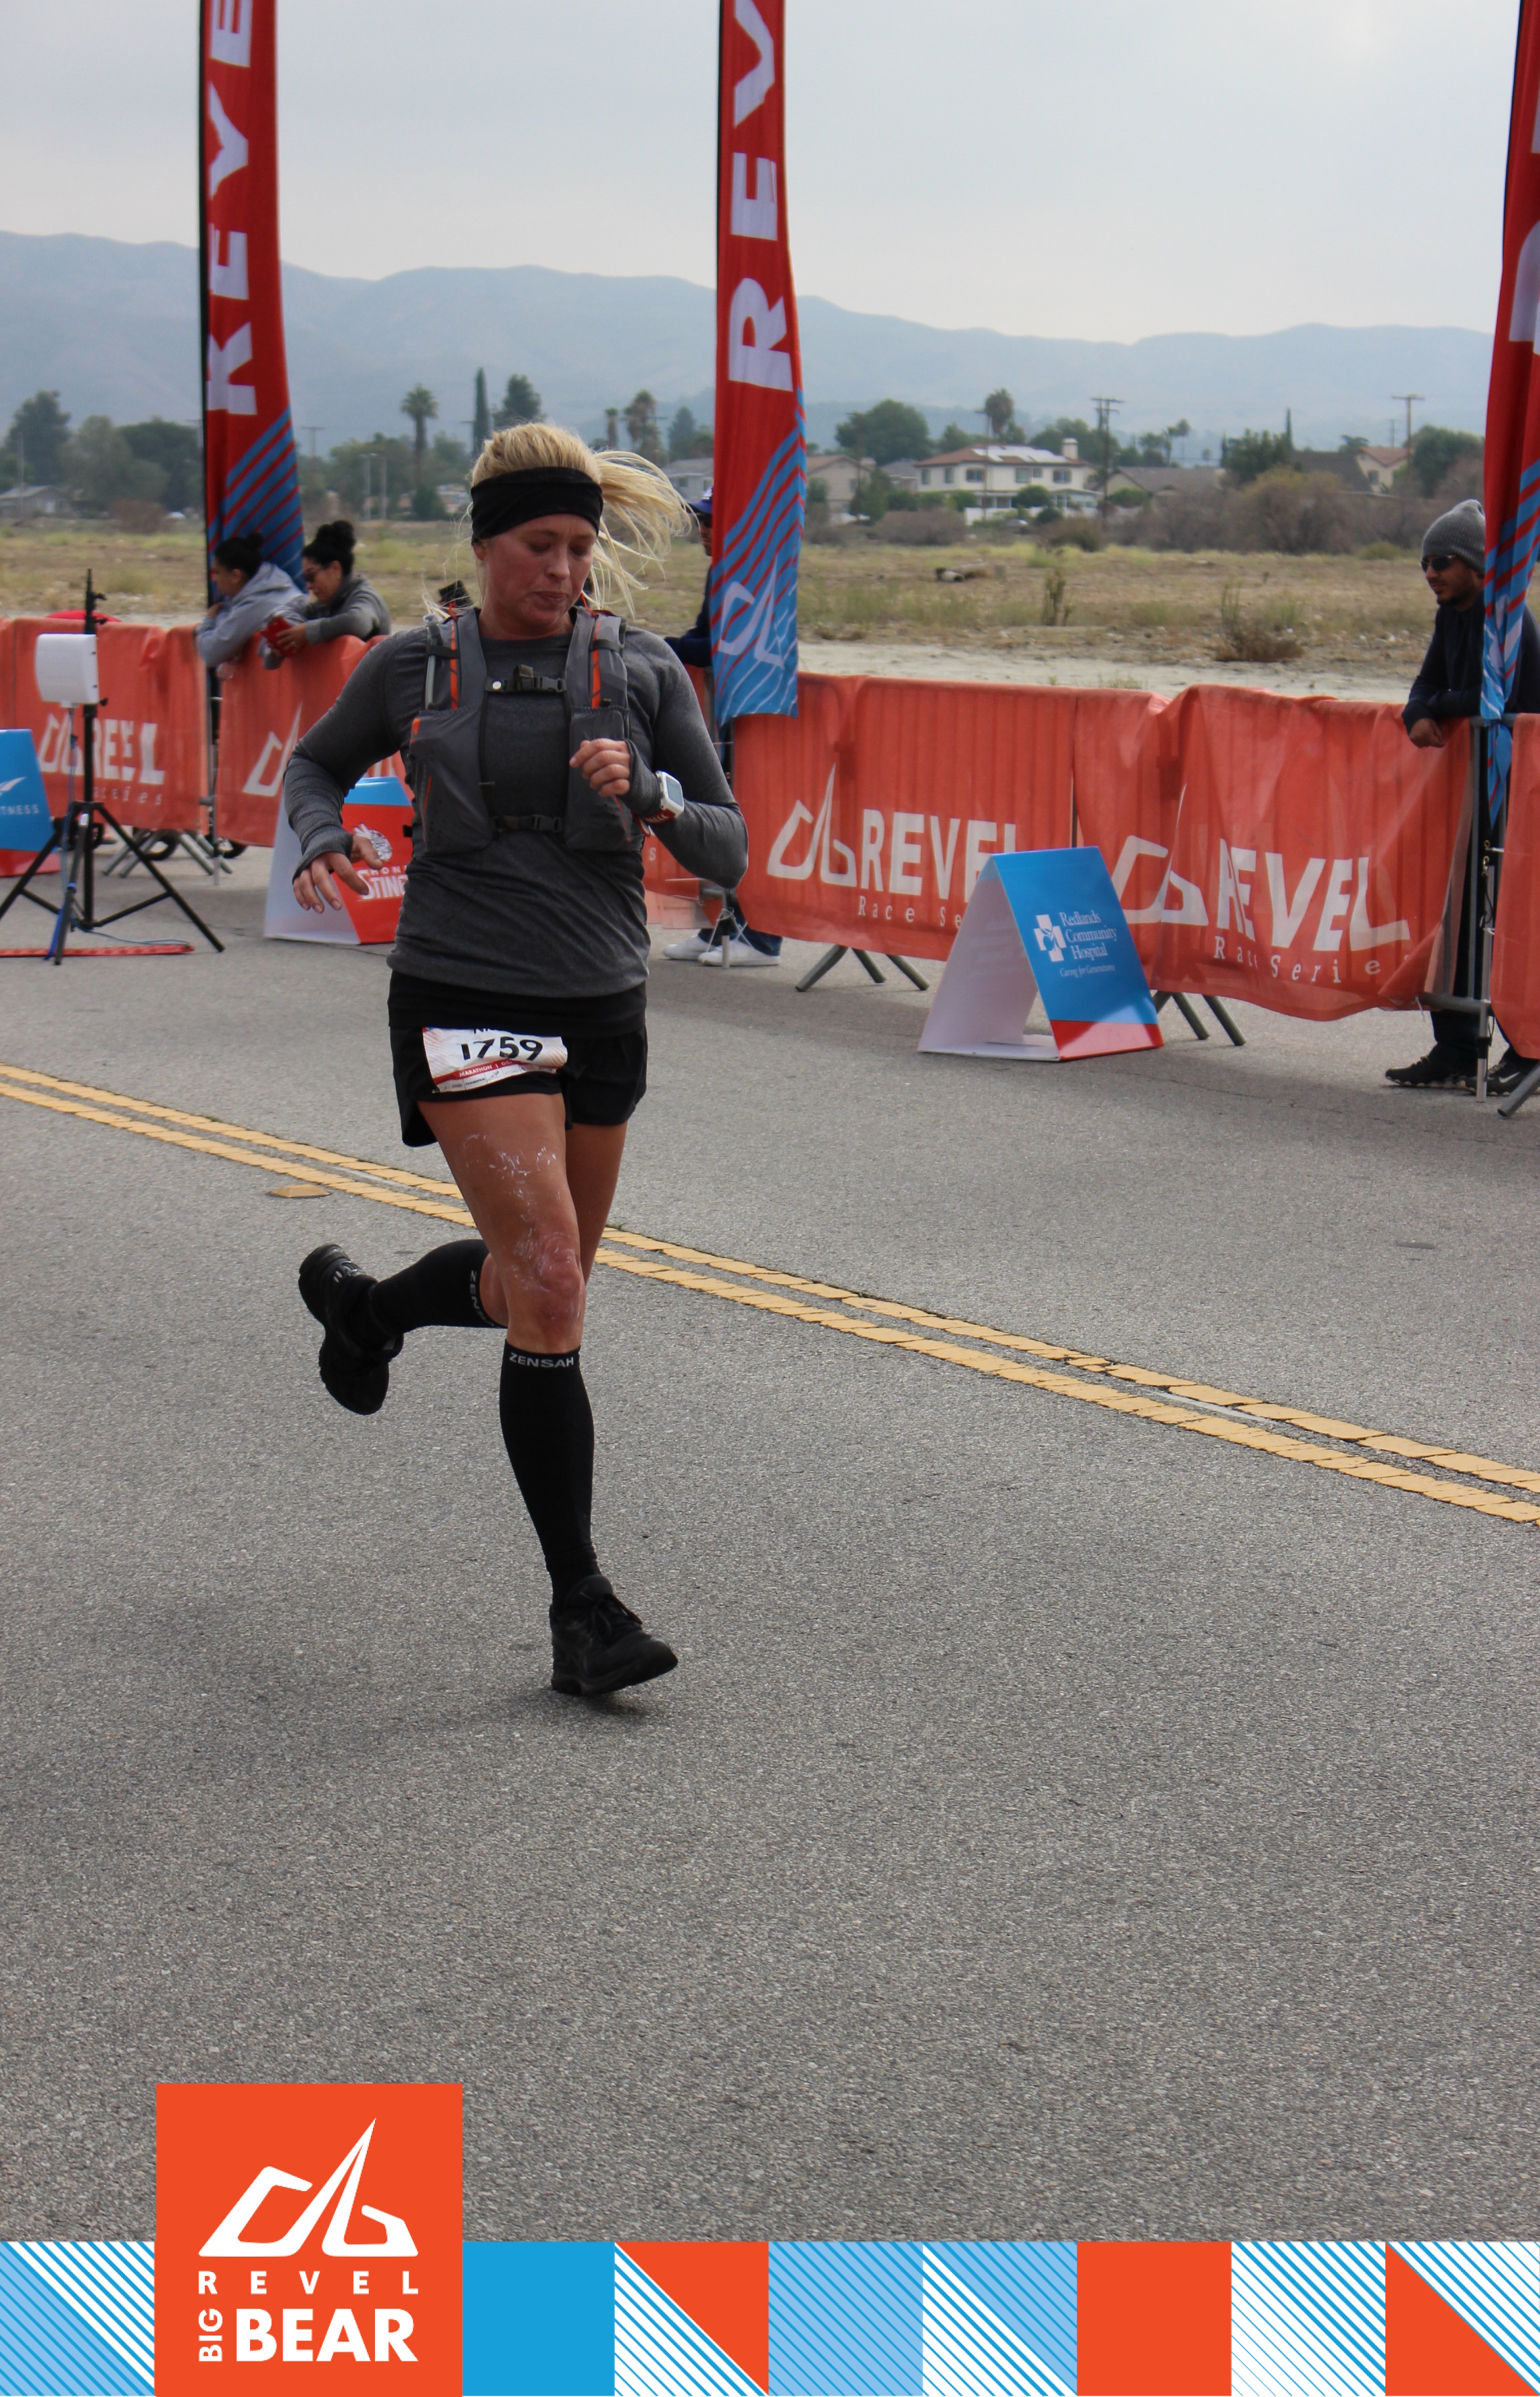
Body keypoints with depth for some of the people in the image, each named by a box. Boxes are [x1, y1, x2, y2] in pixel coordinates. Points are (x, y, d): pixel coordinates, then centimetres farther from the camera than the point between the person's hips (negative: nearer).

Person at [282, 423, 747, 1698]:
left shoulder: (641, 669, 3)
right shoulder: (413, 668, 1)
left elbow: (728, 850, 2)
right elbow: (318, 762, 19)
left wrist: (646, 791, -18)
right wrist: (321, 843, -2)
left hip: (603, 1008, 4)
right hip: (463, 1002, -3)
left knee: (541, 1281, 17)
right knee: (550, 1282, -16)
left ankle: (363, 1305, 51)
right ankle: (581, 1610, -9)